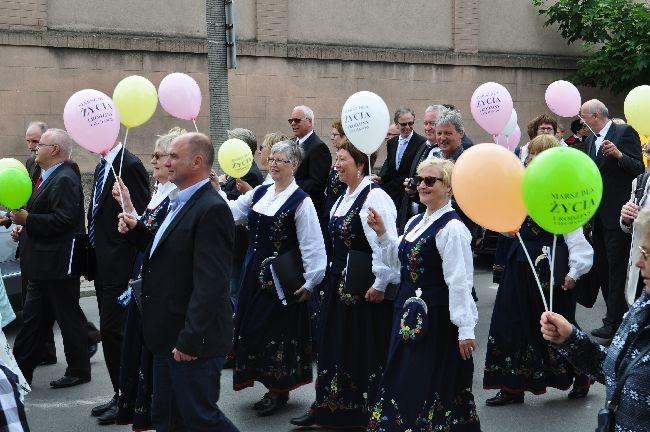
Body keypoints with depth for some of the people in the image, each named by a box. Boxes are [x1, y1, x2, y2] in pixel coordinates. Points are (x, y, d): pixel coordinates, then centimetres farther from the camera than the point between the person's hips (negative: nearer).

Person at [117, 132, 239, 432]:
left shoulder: (211, 210, -20)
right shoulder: (180, 204, 12)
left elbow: (210, 283, -25)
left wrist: (190, 339, -25)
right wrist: (136, 230, 5)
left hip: (193, 341, -10)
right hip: (168, 337, 10)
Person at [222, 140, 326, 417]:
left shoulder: (301, 201, -12)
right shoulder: (259, 193, 8)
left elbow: (311, 245, -13)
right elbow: (231, 212, 3)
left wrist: (311, 281, -14)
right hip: (254, 271, 7)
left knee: (277, 330, 2)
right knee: (253, 327, 11)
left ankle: (280, 391, 18)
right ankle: (270, 385, 26)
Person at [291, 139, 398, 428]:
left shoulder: (374, 197, -17)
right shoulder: (344, 198, 11)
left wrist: (380, 285, -21)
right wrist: (337, 278, 19)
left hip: (366, 288, -9)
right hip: (341, 283, 9)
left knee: (365, 349, 1)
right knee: (335, 344, 15)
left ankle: (368, 413, 14)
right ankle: (328, 408, 26)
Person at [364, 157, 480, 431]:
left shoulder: (452, 228, -17)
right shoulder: (415, 223, 10)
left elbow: (460, 282, -20)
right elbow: (398, 261, 18)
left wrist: (465, 329, -21)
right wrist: (382, 233, 4)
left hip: (437, 317, -9)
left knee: (427, 384, 0)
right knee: (403, 380, 16)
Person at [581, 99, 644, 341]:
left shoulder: (625, 133, -9)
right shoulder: (590, 140, 14)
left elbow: (639, 169, -15)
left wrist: (619, 155, -30)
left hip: (617, 214, -8)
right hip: (598, 214, 9)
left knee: (616, 269, -6)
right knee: (601, 267, 12)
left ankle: (614, 323, -4)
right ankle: (618, 316, 22)